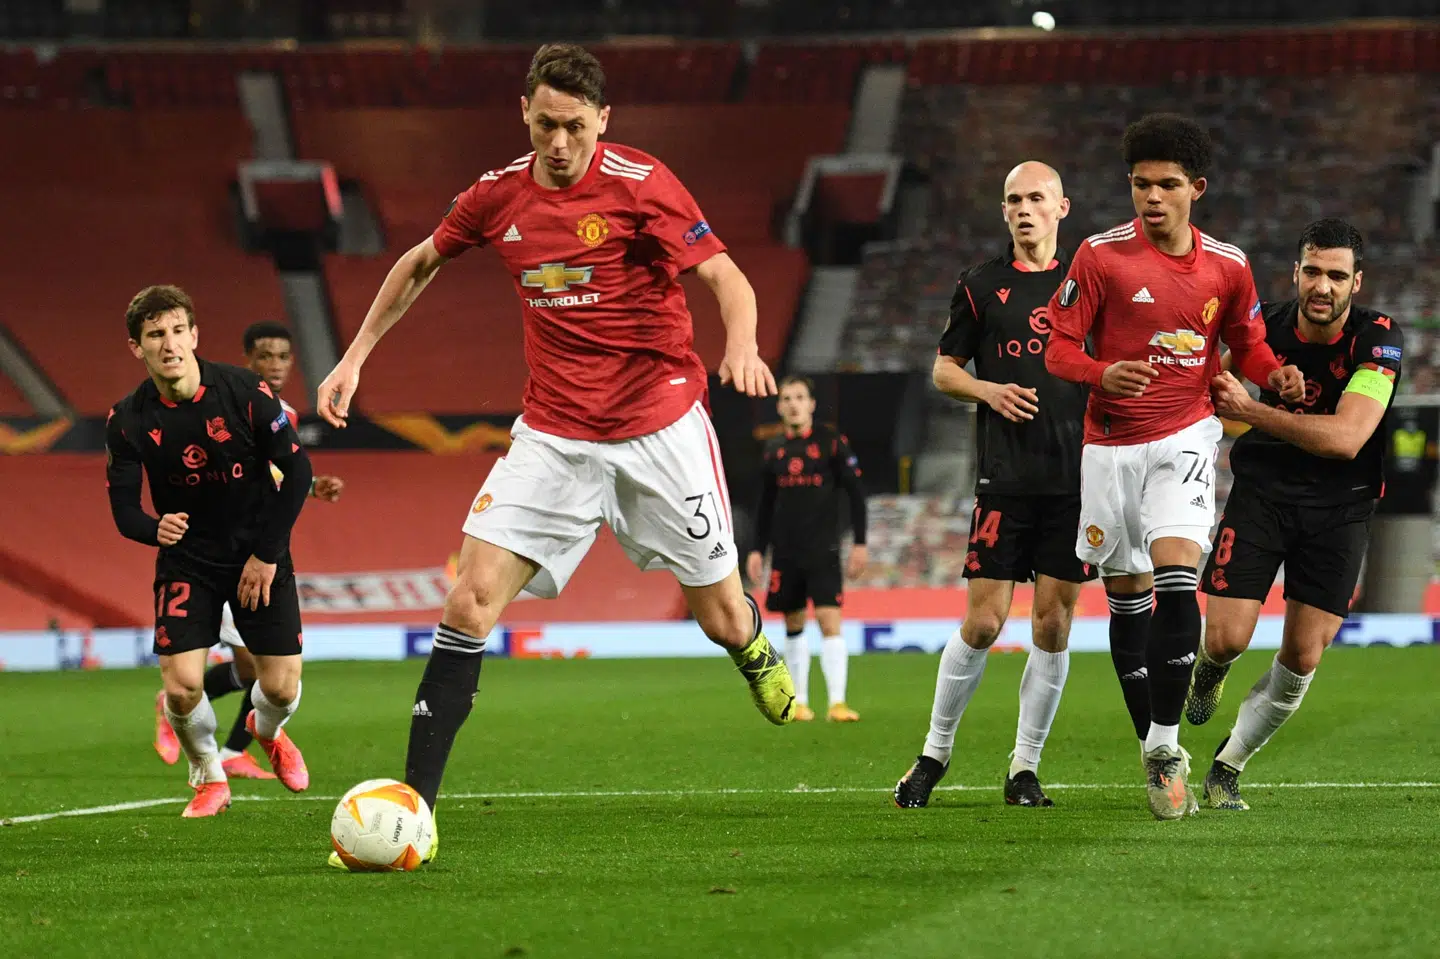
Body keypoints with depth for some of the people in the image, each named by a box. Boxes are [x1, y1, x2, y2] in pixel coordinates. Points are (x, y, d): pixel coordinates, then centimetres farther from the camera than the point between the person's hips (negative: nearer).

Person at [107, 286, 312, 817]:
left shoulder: (245, 391, -15)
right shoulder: (128, 419, -11)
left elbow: (297, 470, -8)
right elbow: (123, 509, -8)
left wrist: (267, 554, -10)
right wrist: (155, 529, -33)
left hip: (259, 552, 0)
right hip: (186, 558, 0)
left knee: (281, 687, -5)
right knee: (182, 685, -16)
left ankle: (267, 730, 36)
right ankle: (208, 777, 16)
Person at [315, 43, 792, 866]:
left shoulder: (641, 184, -11)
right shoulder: (499, 196, 1)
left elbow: (726, 278, -12)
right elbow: (420, 264, 19)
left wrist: (742, 348, -32)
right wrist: (356, 357, 15)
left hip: (659, 427, -2)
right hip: (554, 434, 2)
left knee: (725, 619, 5)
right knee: (472, 599, -13)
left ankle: (763, 665, 45)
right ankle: (414, 799, -12)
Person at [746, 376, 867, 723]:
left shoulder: (832, 442, -3)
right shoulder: (774, 450, 8)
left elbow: (855, 493, -2)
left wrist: (860, 543, -7)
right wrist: (757, 549, 12)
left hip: (822, 549, -4)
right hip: (785, 551, 4)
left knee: (829, 620, -14)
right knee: (794, 624, 9)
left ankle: (837, 703, -17)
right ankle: (799, 702, 18)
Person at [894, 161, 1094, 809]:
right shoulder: (982, 285, 5)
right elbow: (943, 369, 11)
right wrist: (988, 391, -8)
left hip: (1076, 479, 1)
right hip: (1005, 481, -1)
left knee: (1053, 625, 1)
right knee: (983, 623, -4)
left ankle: (1024, 767, 10)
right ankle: (935, 751, 13)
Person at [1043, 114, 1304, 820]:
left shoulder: (1227, 267, 1)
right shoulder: (1102, 255, -6)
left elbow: (1246, 342, 16)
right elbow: (1058, 348, -5)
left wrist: (1275, 375, -6)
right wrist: (1103, 374, -25)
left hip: (1185, 436, 0)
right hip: (1111, 441, 0)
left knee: (1175, 578, -20)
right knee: (1127, 597, 6)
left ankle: (1168, 744, -12)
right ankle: (1155, 757, 18)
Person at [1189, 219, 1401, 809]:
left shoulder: (1379, 339, -18)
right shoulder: (1266, 324, -9)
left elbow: (1345, 439, -29)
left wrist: (1251, 410, -29)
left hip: (1338, 510, -1)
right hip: (1261, 492, 1)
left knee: (1302, 659, -4)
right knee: (1227, 638, -10)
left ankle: (1228, 767, 17)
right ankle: (1210, 670, 28)